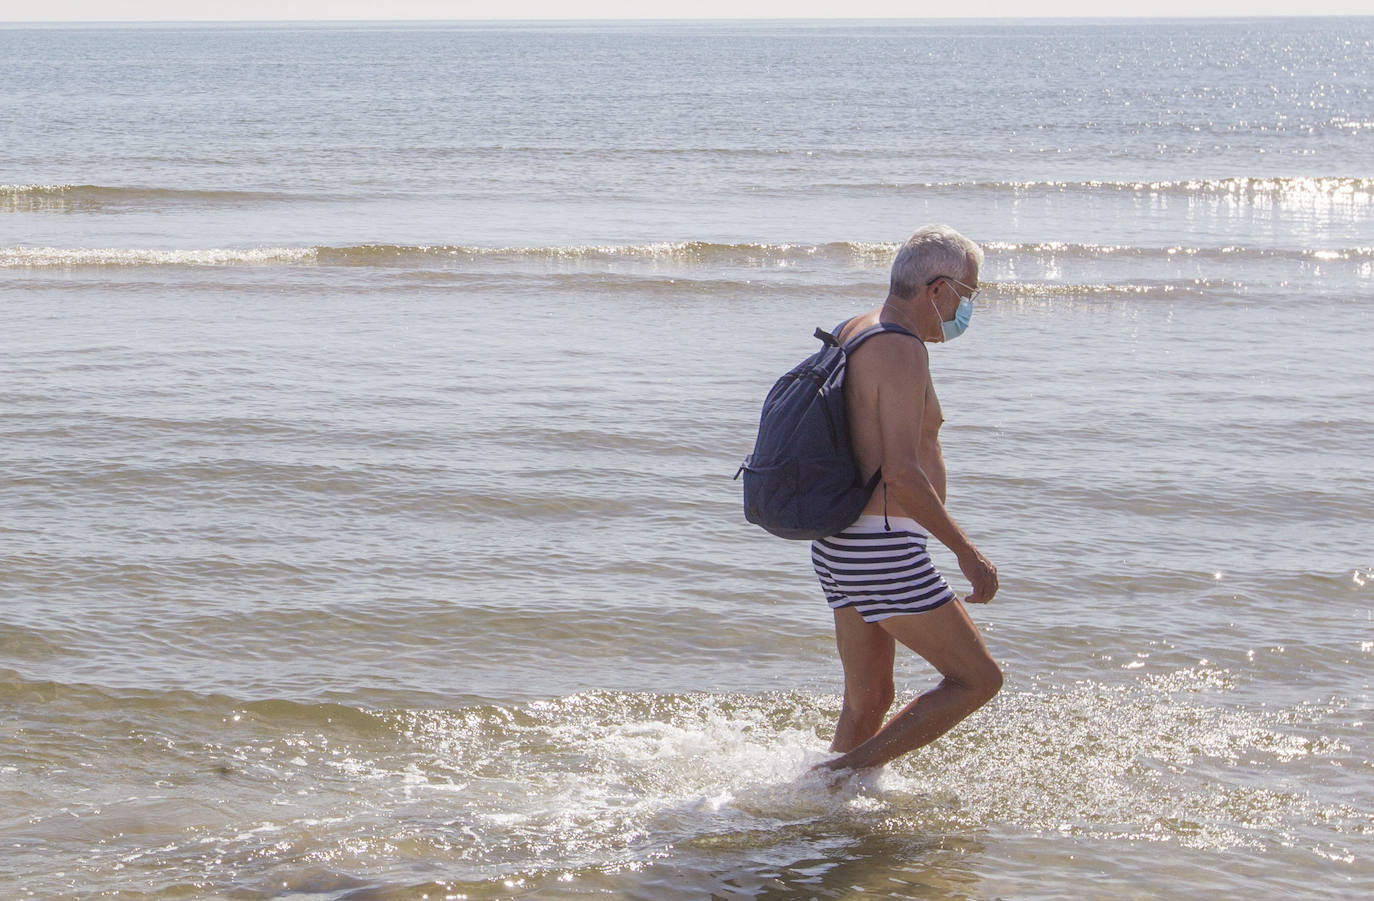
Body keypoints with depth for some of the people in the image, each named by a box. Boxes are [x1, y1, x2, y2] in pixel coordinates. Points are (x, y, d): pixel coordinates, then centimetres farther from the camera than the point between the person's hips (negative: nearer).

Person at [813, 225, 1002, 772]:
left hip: (838, 546, 10)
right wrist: (968, 554, -19)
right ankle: (841, 773, -1)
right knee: (977, 680, 0)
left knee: (868, 702, 17)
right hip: (883, 551, -10)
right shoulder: (901, 352, -17)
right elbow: (902, 474, -24)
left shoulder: (853, 333, 12)